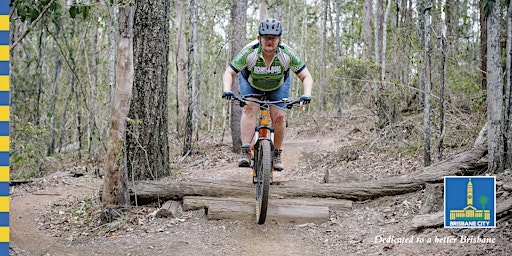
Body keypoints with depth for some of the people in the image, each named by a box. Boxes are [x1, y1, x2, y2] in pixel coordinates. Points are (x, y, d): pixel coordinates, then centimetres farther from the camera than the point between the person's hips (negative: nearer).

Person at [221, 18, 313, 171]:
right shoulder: (249, 52, -35)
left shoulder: (287, 54, -33)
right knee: (249, 109, -23)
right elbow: (228, 73, -31)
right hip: (251, 82, -1)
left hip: (278, 84, 1)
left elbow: (306, 77, -28)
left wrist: (306, 95, -46)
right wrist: (227, 91, -50)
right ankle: (245, 153, -25)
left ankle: (276, 155, 5)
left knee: (279, 116, -12)